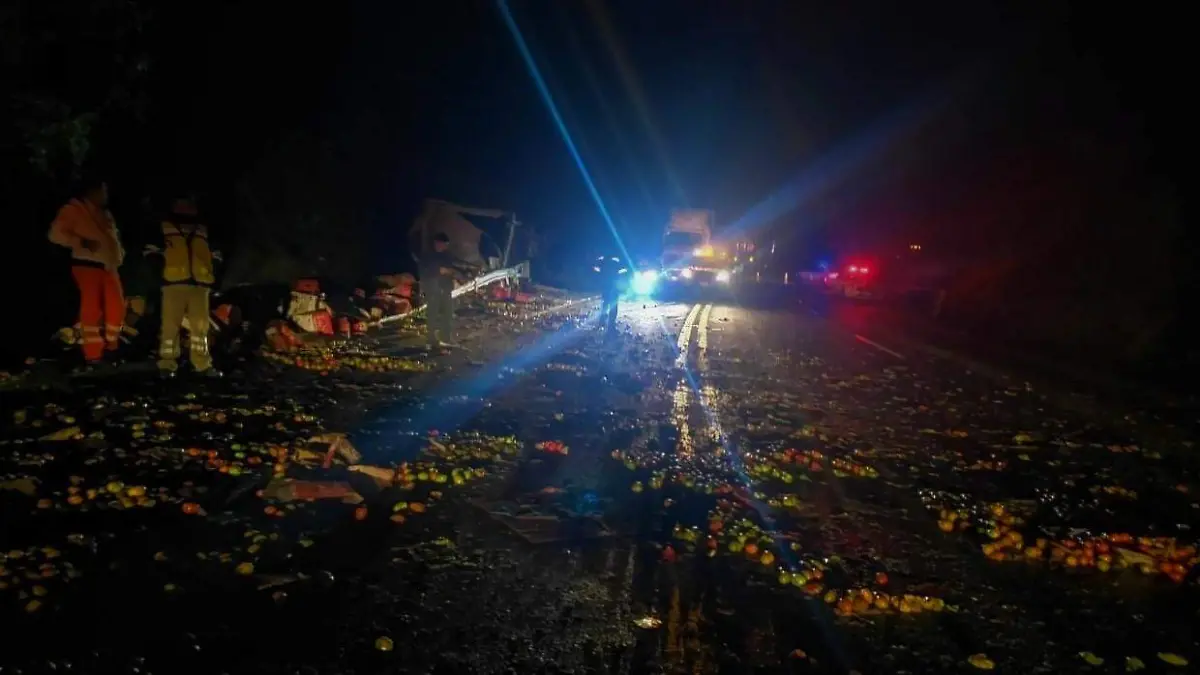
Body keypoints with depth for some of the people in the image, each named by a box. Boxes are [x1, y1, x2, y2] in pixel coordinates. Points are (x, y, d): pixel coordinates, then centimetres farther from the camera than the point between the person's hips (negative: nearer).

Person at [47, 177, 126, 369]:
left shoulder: (105, 215, 23)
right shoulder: (73, 210, 1)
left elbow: (114, 238, 32)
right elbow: (56, 234, -6)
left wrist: (120, 252, 12)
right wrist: (82, 242, -19)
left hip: (108, 265, 7)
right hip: (87, 264, -7)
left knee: (116, 307, 2)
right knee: (91, 309, -11)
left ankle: (111, 348, 16)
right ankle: (92, 356, -8)